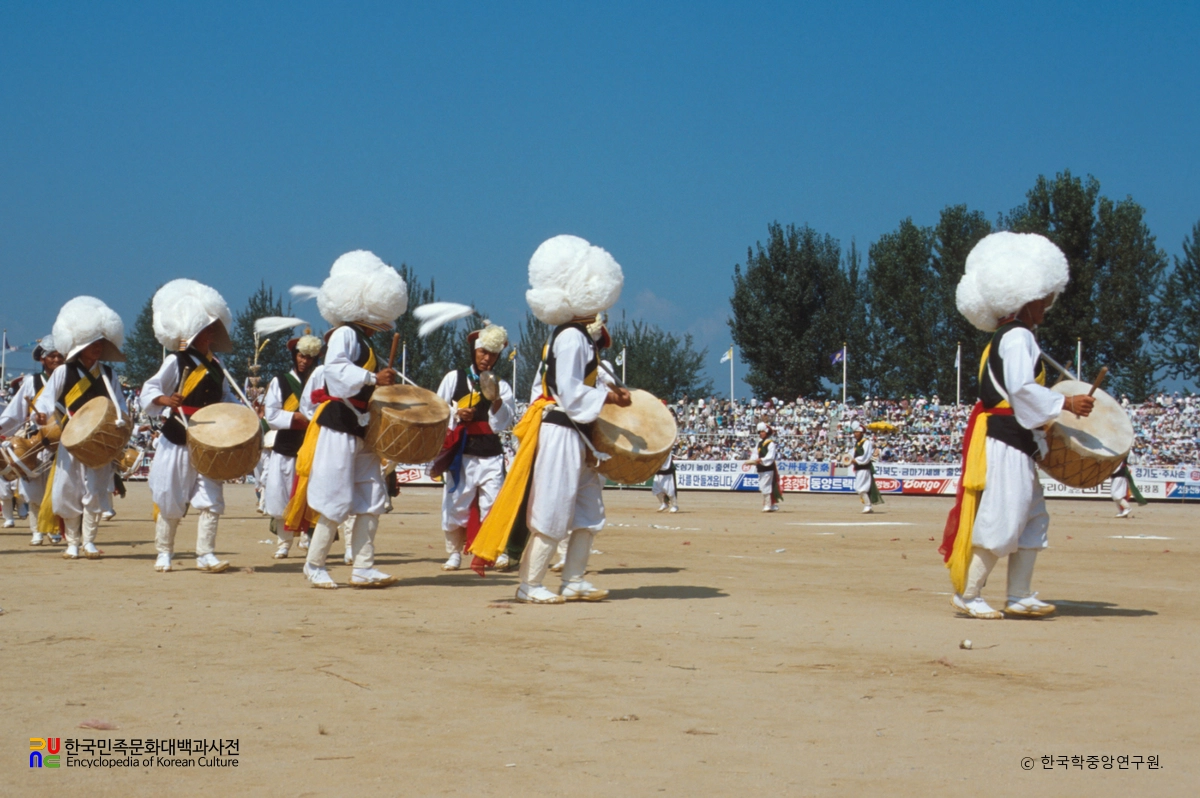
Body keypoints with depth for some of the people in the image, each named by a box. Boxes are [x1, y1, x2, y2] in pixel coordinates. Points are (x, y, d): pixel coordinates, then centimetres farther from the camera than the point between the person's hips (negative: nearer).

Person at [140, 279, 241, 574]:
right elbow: (149, 390, -15)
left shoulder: (215, 365, 10)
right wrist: (164, 399, -36)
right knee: (170, 504, 4)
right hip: (178, 441, -5)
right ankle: (163, 554, 17)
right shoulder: (176, 362, -7)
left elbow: (226, 399, 18)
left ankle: (205, 554, -1)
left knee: (211, 500, -4)